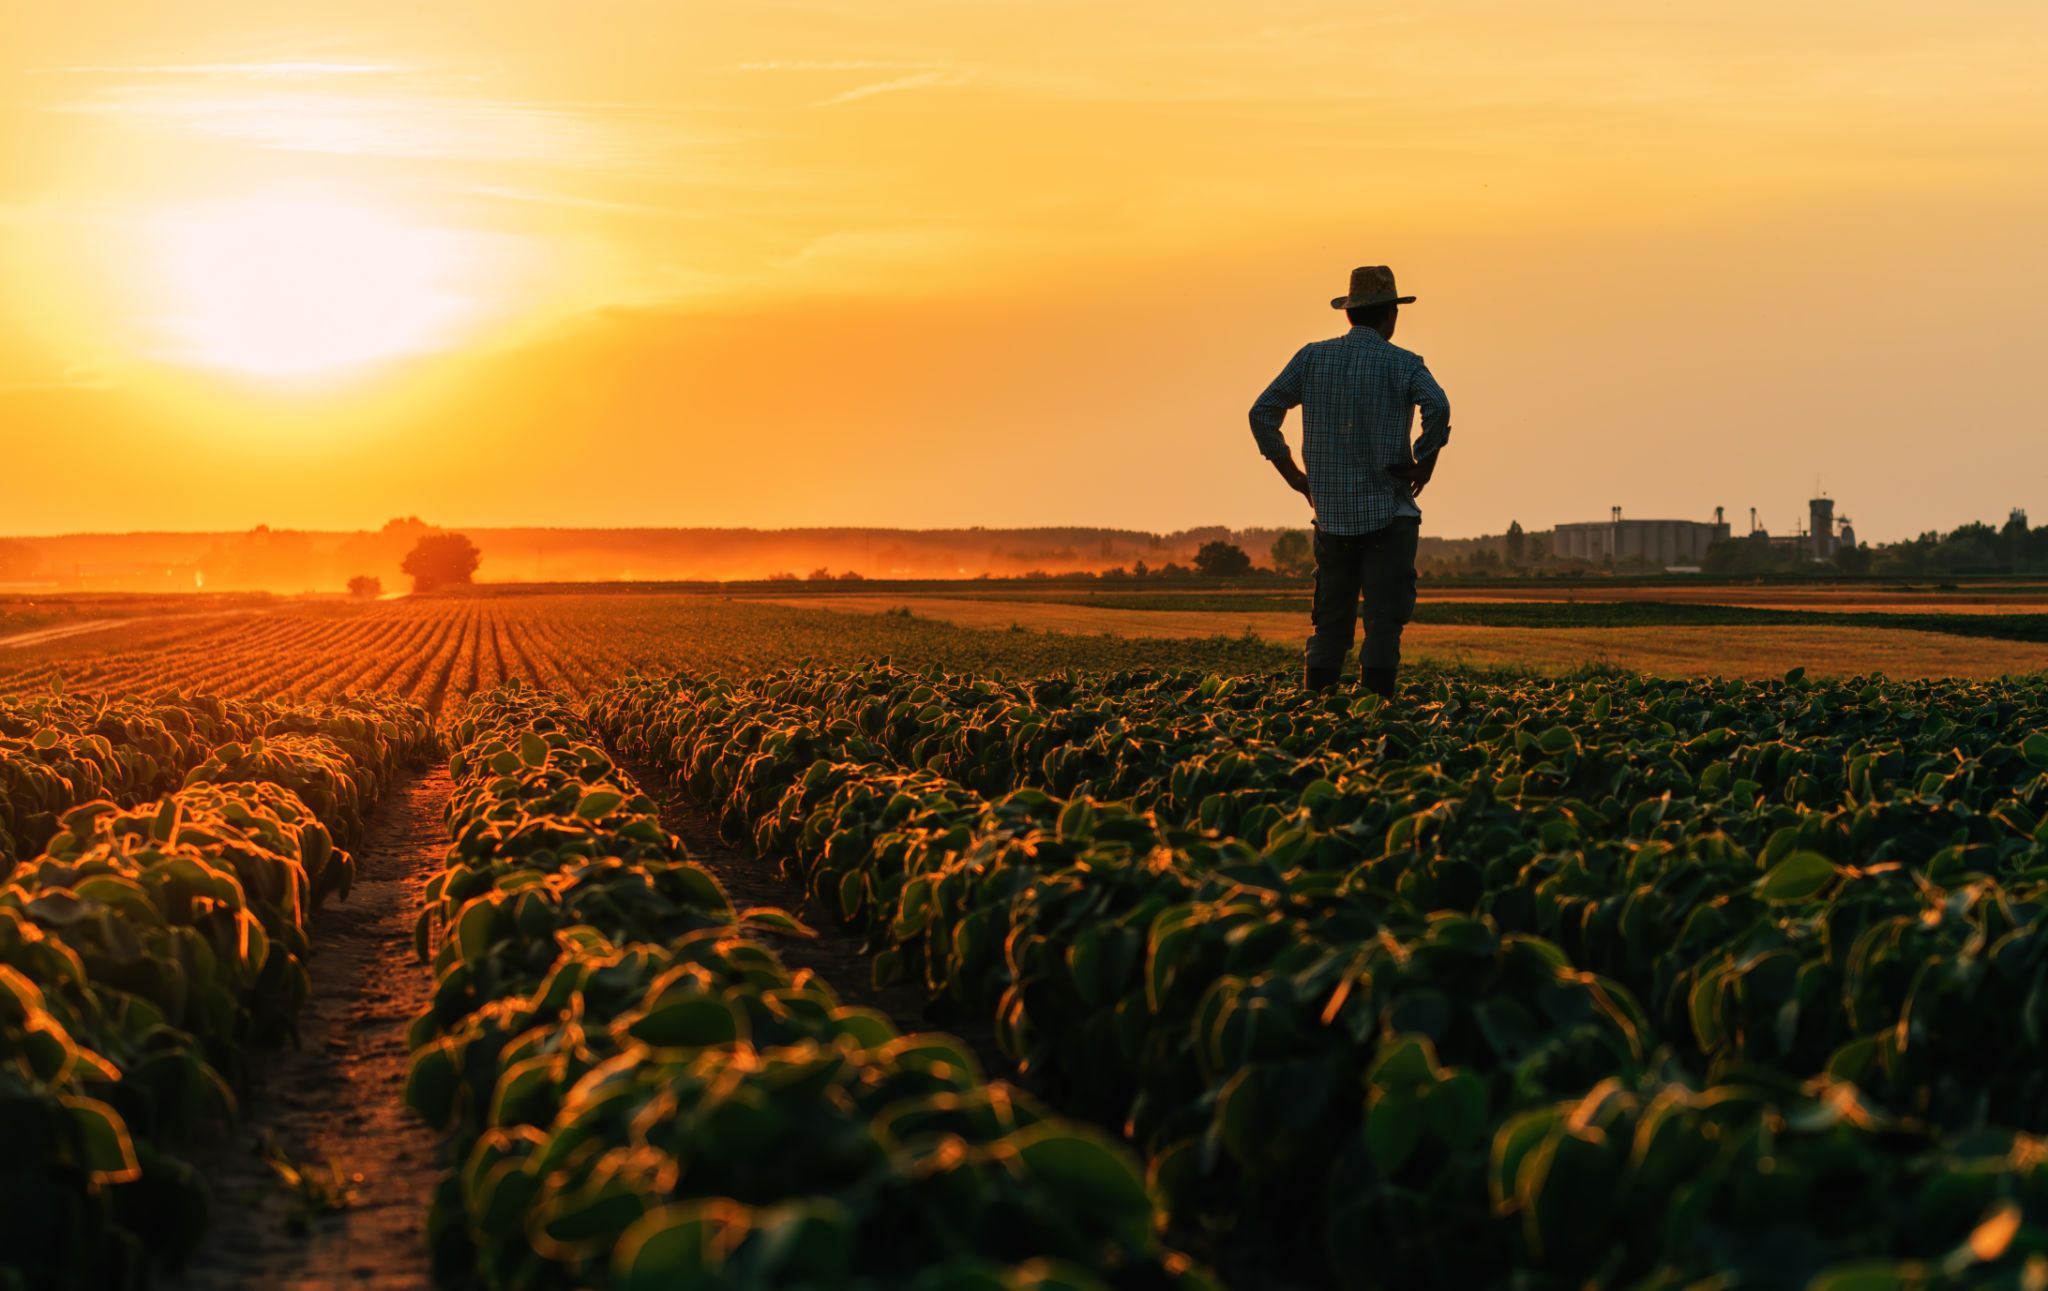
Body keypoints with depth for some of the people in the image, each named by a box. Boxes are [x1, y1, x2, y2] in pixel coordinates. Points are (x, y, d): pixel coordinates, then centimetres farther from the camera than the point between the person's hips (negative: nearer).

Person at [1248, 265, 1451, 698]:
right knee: (1384, 620, -2)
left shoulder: (1312, 357, 7)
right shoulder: (1403, 364, -3)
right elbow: (1437, 407, -23)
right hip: (1388, 513, -3)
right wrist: (1427, 460, -9)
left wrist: (1291, 473, 8)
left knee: (1330, 623, 11)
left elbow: (1263, 413, 3)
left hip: (1331, 513, 3)